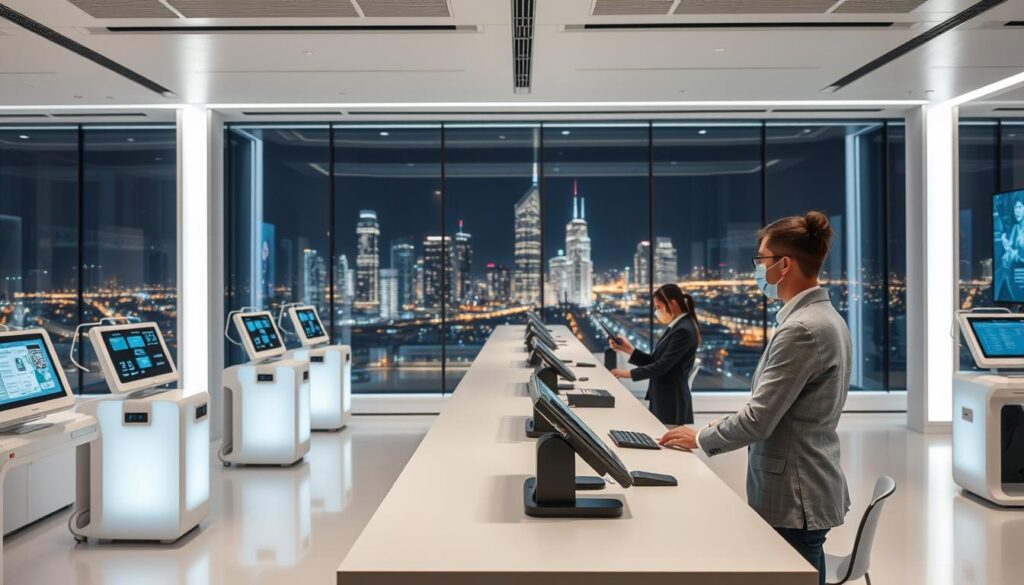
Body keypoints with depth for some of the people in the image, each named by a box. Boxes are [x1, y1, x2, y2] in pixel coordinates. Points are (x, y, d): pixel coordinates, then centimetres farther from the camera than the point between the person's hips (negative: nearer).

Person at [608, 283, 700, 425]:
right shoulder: (675, 328, 12)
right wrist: (628, 349, 2)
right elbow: (654, 361, 12)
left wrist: (629, 373, -13)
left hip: (672, 403, -9)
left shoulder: (684, 331, -19)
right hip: (663, 400, 9)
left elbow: (662, 366, -21)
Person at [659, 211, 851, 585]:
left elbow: (758, 420, -22)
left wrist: (700, 438, -7)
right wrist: (730, 425, 9)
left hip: (794, 499, -9)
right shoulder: (824, 317, 9)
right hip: (804, 490, 10)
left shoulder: (801, 329, -23)